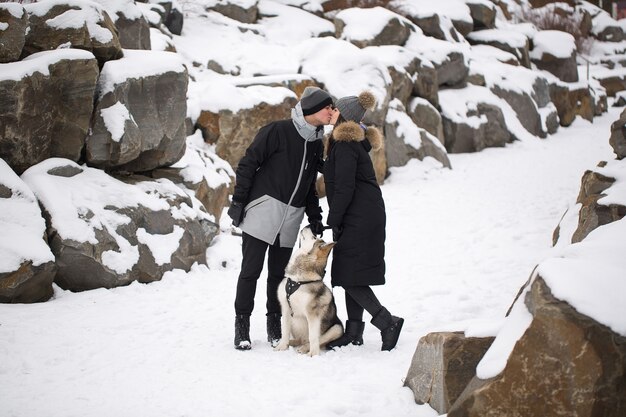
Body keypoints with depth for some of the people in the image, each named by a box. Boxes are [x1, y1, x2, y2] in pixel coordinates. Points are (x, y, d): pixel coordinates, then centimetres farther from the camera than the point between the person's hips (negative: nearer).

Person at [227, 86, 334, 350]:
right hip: (263, 209, -6)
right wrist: (238, 201, -9)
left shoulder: (317, 145, 14)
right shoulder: (278, 131, -7)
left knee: (278, 273, 8)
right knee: (251, 270, -4)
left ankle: (274, 327, 17)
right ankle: (242, 326, 5)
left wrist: (314, 216, 14)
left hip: (291, 219, 6)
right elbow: (248, 163, -6)